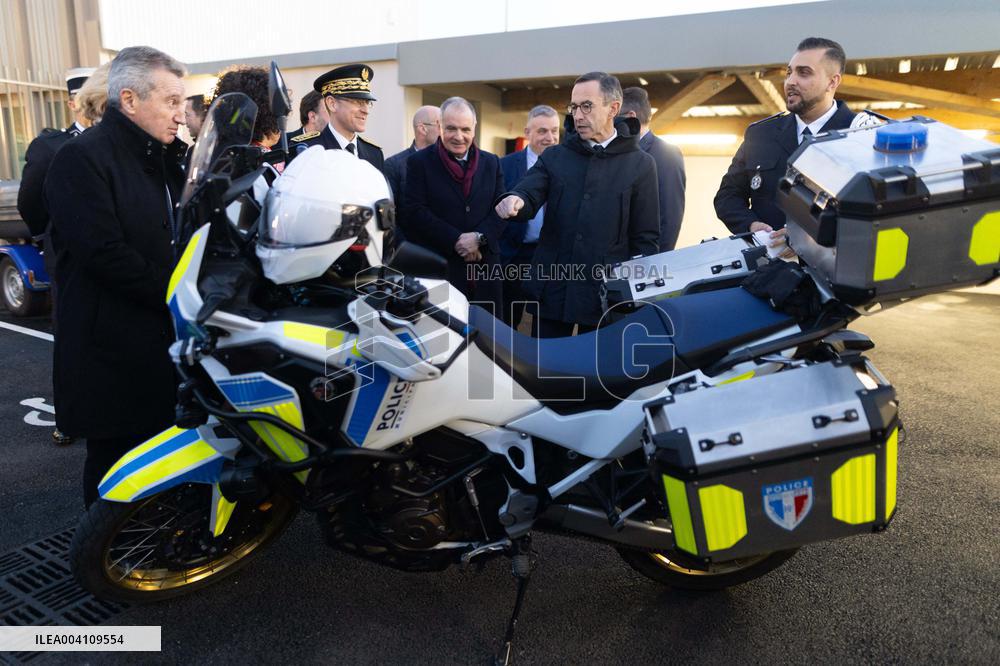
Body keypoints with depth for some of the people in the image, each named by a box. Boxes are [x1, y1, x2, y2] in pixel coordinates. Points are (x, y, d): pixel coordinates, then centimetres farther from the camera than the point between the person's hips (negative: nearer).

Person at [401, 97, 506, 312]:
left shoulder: (491, 162, 12)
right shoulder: (419, 162, 1)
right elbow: (415, 212, -8)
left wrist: (479, 237, -13)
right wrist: (456, 240, -14)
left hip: (485, 268, 4)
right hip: (438, 269, -3)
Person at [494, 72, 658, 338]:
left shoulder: (640, 165, 2)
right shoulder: (554, 157, 10)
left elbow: (646, 239, 1)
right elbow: (527, 193, -4)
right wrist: (515, 201, -28)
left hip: (606, 295, -2)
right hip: (552, 289, 2)